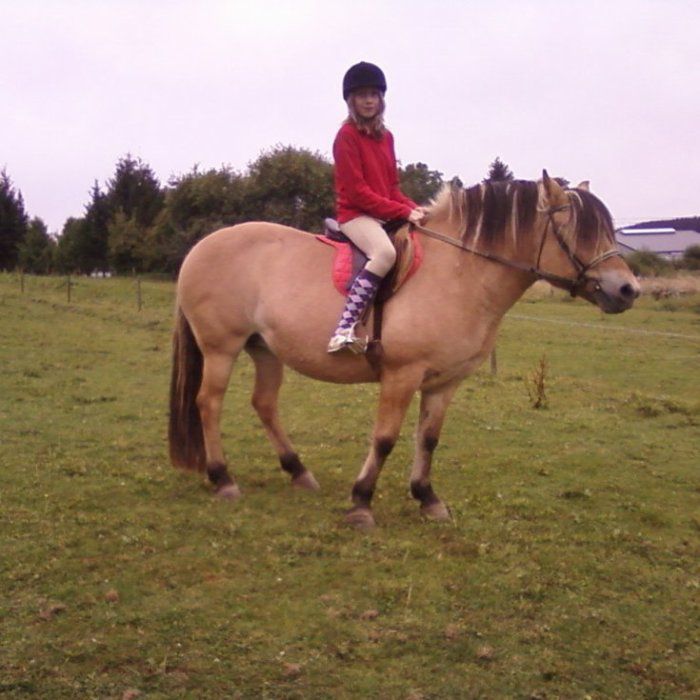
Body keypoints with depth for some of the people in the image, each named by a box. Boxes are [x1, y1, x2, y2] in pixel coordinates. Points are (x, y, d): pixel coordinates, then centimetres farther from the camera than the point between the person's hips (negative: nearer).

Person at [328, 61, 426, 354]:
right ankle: (344, 329, -40)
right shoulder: (347, 136, -8)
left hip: (387, 214, 8)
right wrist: (403, 211, -17)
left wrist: (414, 209, -4)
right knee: (385, 253, -35)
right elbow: (357, 191, -15)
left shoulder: (386, 137, 13)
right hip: (356, 214, -8)